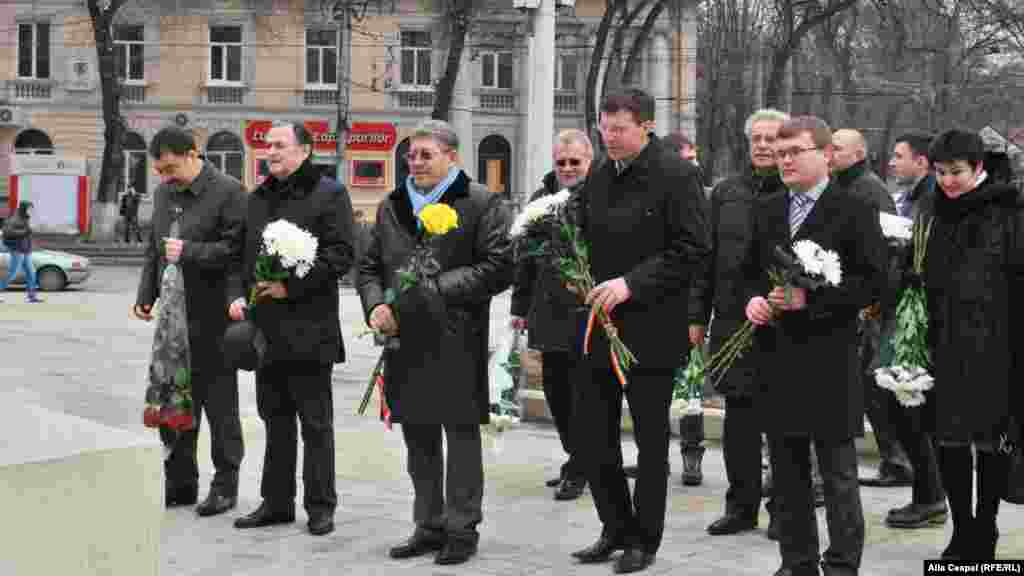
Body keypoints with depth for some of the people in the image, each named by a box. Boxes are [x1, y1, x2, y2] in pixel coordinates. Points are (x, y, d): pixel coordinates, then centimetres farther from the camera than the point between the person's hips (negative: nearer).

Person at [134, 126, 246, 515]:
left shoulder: (228, 192, -10)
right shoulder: (163, 194, 13)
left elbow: (236, 249, -16)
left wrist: (189, 252, -20)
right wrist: (146, 295, 11)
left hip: (212, 320, -7)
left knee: (220, 406, 3)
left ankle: (225, 485, 13)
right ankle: (179, 483, 21)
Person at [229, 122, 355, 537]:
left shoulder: (329, 194, -5)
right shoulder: (257, 199, 17)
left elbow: (341, 254, -12)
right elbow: (241, 254, 21)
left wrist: (291, 285, -16)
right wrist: (238, 294, 3)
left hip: (309, 329, -7)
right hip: (266, 327, 7)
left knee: (315, 422, 1)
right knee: (275, 419, 13)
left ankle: (320, 506, 8)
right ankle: (276, 502, 22)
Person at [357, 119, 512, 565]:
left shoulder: (481, 203, -4)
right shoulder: (392, 206, 14)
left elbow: (498, 268, -11)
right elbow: (370, 266, 17)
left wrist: (439, 287, -16)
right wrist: (375, 304, -2)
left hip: (457, 342, -6)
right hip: (405, 340, 6)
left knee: (461, 435, 1)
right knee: (418, 440, 12)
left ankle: (462, 530, 9)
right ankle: (429, 526, 23)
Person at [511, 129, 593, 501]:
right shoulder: (541, 198, 12)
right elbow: (526, 256, 16)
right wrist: (521, 306, 16)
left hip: (587, 314, -7)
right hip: (549, 312, 7)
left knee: (582, 393, 0)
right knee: (555, 390, 13)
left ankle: (577, 471, 10)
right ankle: (577, 459, 28)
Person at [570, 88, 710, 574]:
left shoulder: (676, 175, -10)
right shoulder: (598, 177, 10)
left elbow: (694, 250, -15)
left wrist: (632, 283, -20)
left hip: (651, 328, -6)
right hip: (599, 324, 6)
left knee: (650, 438, 6)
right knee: (593, 434, 9)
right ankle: (617, 528, 25)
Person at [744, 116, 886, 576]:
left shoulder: (853, 211, -5)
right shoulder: (766, 211, 13)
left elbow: (872, 281, -10)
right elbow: (750, 271, 20)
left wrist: (811, 298, -18)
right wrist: (754, 299, -2)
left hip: (829, 361, -5)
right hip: (776, 360, 6)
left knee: (838, 474, 2)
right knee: (787, 471, 12)